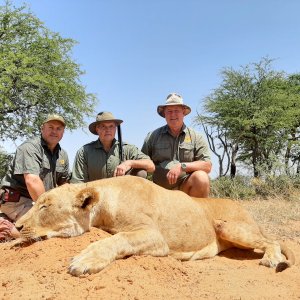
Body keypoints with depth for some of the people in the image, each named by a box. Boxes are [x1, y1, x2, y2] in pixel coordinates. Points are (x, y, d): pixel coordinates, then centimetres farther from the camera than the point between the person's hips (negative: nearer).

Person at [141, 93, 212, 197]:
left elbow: (207, 166, -2)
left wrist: (182, 166, -14)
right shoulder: (153, 136, 11)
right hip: (159, 188, 0)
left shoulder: (196, 137, 8)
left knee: (201, 177, -29)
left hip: (185, 186, 0)